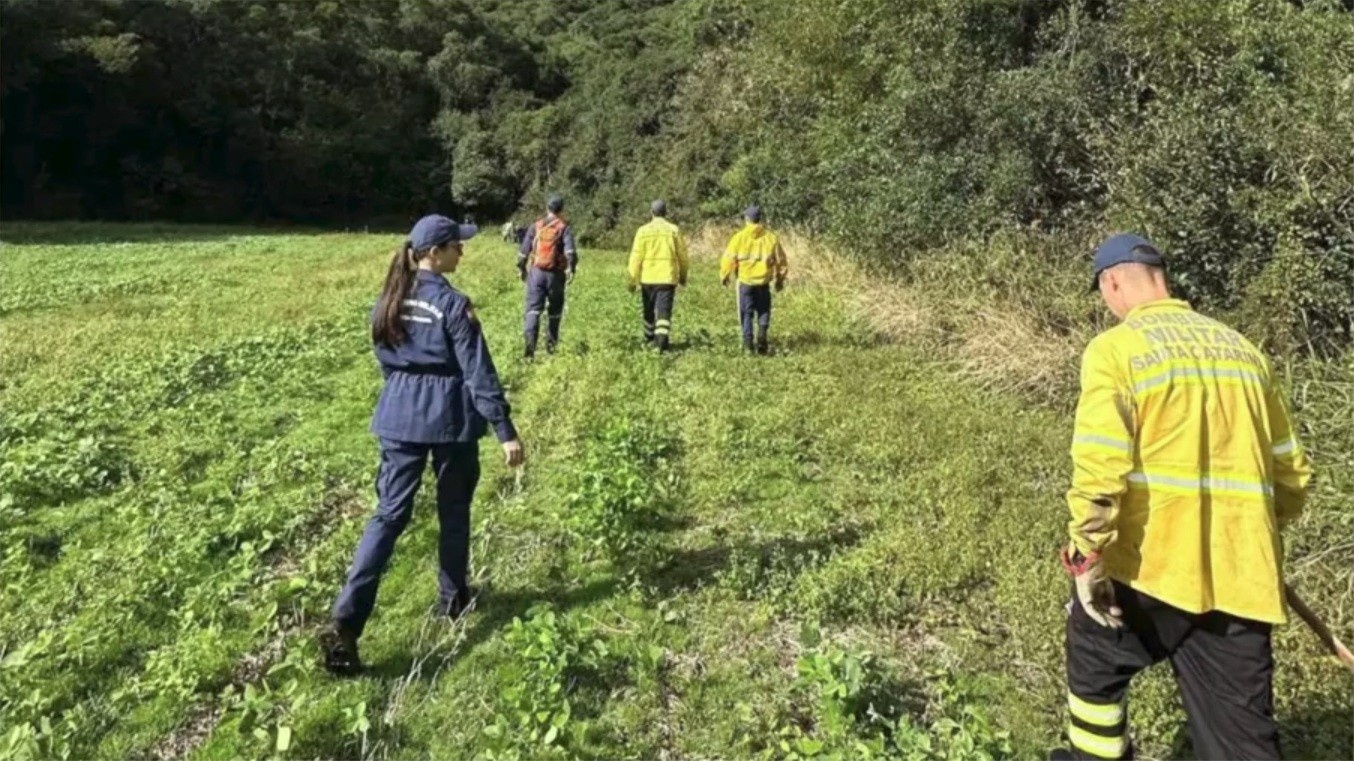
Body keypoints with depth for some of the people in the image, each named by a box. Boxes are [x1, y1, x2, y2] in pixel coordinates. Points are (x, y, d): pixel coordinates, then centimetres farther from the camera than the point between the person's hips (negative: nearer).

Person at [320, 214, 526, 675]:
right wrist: (505, 431, -14)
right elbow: (478, 372, -16)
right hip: (450, 417, -5)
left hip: (400, 416, 5)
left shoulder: (388, 301, 6)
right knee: (453, 510, 15)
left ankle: (345, 621, -6)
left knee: (390, 514, 4)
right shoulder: (452, 303, -14)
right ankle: (452, 598, 31)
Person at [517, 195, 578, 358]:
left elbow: (524, 250, 9)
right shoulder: (564, 227, 0)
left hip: (536, 272, 1)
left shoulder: (536, 226, 7)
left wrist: (521, 268, 21)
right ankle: (551, 344, 21)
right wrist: (571, 270, -17)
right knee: (555, 311, 14)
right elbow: (570, 251, -16)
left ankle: (530, 343, -21)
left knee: (533, 309, -3)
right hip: (555, 274, -1)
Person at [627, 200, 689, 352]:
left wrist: (633, 279, 2)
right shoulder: (674, 230, -1)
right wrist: (683, 275, 17)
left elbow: (636, 256, -3)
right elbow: (682, 255, 4)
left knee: (649, 311, 16)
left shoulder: (643, 231, -2)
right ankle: (662, 340, -19)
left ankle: (650, 339, 31)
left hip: (648, 278, 1)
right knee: (664, 310, -3)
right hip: (668, 277, -1)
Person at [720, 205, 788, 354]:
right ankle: (762, 332, -8)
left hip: (745, 281, -1)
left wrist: (724, 276, 13)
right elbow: (780, 260, 7)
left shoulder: (739, 237, -6)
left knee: (747, 313, 10)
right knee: (763, 310, 14)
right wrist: (780, 279, 21)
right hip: (763, 282, 1)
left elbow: (729, 259, -3)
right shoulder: (771, 237, 0)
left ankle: (748, 341, 8)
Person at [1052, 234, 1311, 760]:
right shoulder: (1243, 349, 11)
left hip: (1145, 562, -4)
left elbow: (1100, 468, -19)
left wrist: (1087, 557, -12)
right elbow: (1291, 472, 17)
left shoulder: (1115, 348, -7)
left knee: (1094, 663, 24)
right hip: (1240, 573, 5)